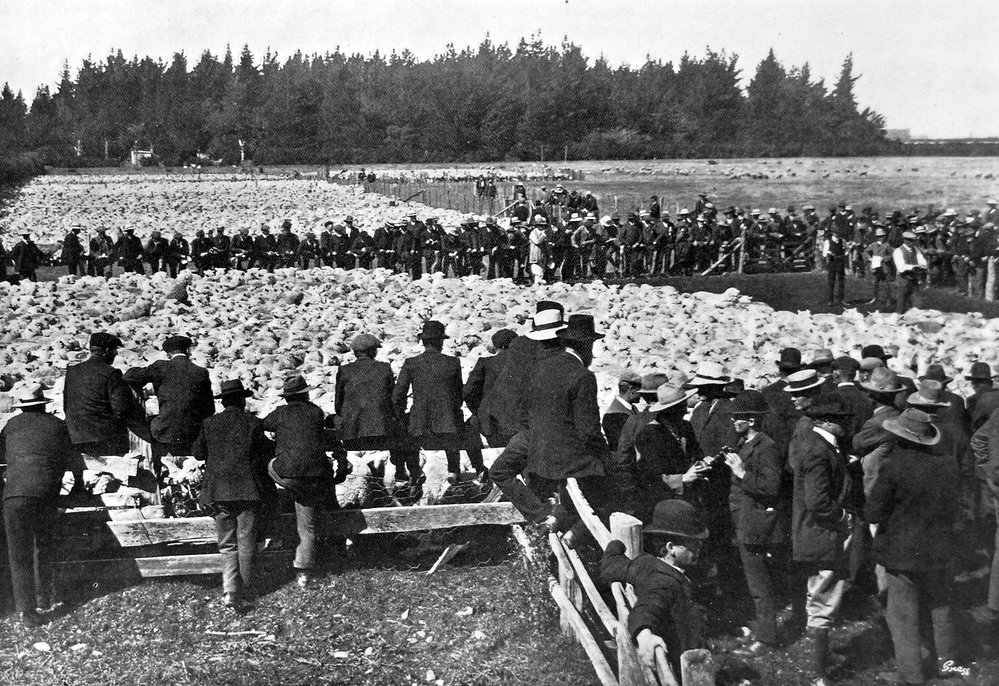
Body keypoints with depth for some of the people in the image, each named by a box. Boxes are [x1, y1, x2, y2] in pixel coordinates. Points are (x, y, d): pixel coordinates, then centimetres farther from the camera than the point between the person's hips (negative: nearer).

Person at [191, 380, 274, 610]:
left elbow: (197, 452, 9)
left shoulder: (209, 424, 1)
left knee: (227, 544, 8)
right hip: (248, 490, -1)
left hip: (218, 492, 2)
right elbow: (266, 455, -1)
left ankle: (230, 590, -8)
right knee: (247, 543, 10)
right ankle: (246, 590, 17)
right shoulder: (253, 424, -4)